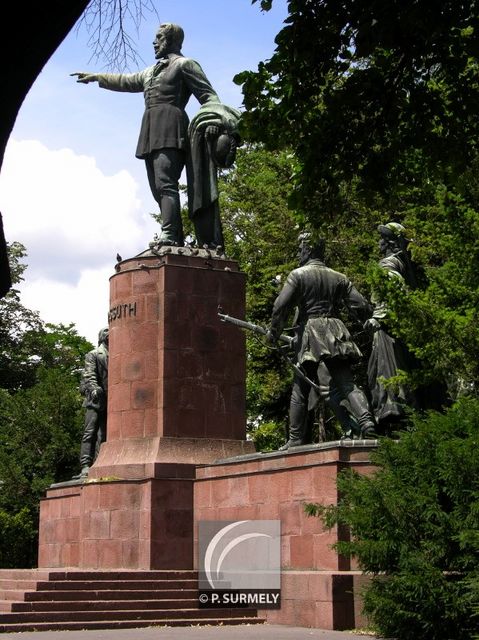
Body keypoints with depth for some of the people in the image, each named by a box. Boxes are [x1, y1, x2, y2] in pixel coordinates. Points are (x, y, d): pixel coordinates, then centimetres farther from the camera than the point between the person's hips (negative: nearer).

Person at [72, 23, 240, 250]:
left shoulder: (184, 64, 7)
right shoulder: (152, 71, 30)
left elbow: (208, 95, -2)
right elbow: (126, 81, 44)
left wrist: (214, 119, -19)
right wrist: (96, 77, 48)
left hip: (170, 128, -8)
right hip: (151, 132, 8)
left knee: (165, 183, -23)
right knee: (158, 188, -2)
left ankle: (169, 236, -35)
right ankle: (176, 241, -7)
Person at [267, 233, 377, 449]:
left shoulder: (298, 275, 2)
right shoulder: (339, 278, 16)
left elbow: (281, 306, -8)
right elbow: (363, 308, 11)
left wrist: (273, 334, 4)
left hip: (311, 335, -4)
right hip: (336, 333, 4)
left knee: (301, 390, -1)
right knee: (346, 382, -2)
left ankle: (296, 439, -2)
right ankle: (365, 420, -24)